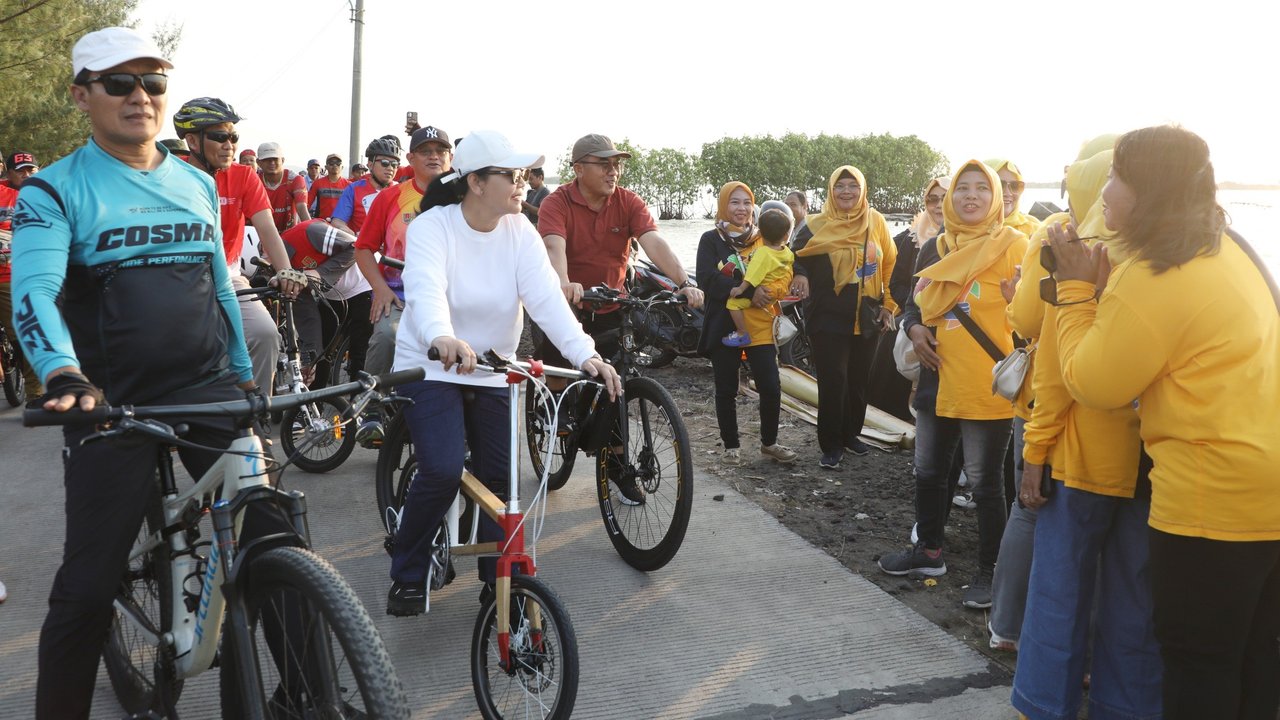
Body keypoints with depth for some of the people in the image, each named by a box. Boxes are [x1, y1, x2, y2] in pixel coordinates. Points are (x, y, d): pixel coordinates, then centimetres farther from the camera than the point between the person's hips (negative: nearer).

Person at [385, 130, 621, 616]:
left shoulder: (520, 232, -5)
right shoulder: (432, 227, -16)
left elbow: (546, 297, -19)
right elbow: (426, 290, -35)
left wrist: (585, 354, -36)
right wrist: (442, 339, -58)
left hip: (494, 372, 4)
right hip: (431, 369, -4)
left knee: (499, 481, 1)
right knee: (442, 472, -21)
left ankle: (499, 584, 20)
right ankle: (407, 577, 2)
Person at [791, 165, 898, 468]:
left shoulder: (875, 221, 5)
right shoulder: (817, 226, -3)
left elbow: (889, 265, 12)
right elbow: (797, 257, 5)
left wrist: (887, 304, 10)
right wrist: (800, 276, -16)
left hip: (867, 318, 3)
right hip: (828, 318, -3)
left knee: (859, 380, 11)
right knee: (833, 381, -7)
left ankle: (851, 433, 27)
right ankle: (831, 445, 3)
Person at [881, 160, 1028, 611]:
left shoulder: (1012, 246, -7)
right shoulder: (936, 248, 10)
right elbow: (915, 303, 19)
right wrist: (915, 330, -1)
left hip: (987, 387, -6)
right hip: (937, 380, 6)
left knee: (985, 482, 4)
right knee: (928, 472, 18)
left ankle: (988, 571, 19)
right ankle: (929, 552, 37)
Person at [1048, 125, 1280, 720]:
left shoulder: (1153, 277, -19)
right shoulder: (1223, 248, 10)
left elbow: (1091, 384, -11)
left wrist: (1077, 287, -5)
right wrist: (1104, 288, 8)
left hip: (1214, 494, -9)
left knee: (1196, 659, 5)